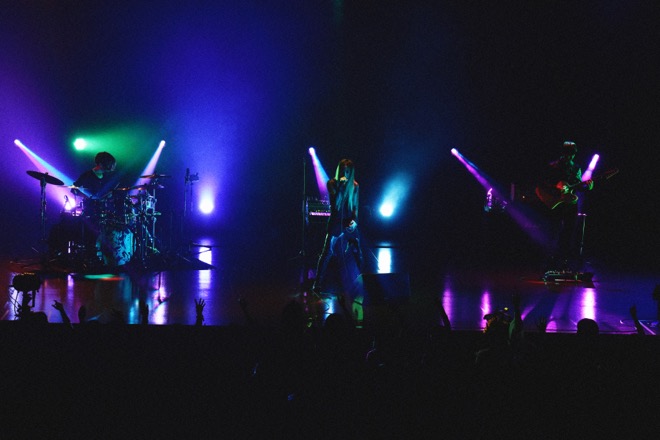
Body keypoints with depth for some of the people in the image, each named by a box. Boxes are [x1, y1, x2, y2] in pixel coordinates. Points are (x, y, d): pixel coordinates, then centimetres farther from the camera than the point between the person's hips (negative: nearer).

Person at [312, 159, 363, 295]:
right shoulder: (332, 183, -4)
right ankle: (317, 285, 2)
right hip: (335, 224, -3)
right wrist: (340, 186, -20)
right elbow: (334, 203, -15)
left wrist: (354, 220, -7)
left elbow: (355, 207, 9)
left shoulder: (354, 186, 5)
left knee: (357, 253, 1)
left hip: (350, 224, 3)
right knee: (327, 254, -4)